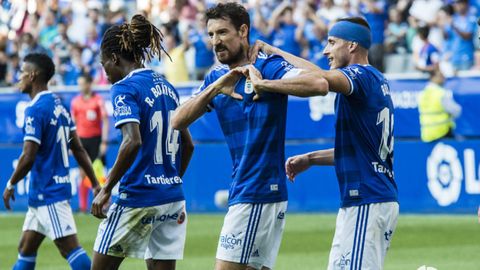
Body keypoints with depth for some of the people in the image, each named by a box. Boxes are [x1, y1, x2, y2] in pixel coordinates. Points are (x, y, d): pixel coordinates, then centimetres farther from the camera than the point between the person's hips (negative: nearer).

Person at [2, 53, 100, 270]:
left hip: (48, 193, -10)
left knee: (71, 250, -11)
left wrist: (10, 185, -6)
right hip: (42, 194, 10)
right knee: (25, 250, 14)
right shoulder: (58, 105, 12)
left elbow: (28, 157, -20)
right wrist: (95, 184, 16)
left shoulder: (36, 110, -16)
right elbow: (78, 149, 14)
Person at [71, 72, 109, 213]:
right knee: (83, 173, 2)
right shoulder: (76, 101, 7)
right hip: (81, 139, 3)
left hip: (96, 138, -3)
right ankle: (83, 206, 5)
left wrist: (104, 142, -11)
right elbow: (73, 123, 12)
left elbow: (105, 121, -5)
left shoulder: (98, 100, -4)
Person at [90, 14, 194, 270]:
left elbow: (133, 141, -23)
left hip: (137, 196, -7)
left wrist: (106, 189, -18)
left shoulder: (125, 88, -10)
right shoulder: (167, 87, 13)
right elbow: (187, 144, 18)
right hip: (173, 199, 7)